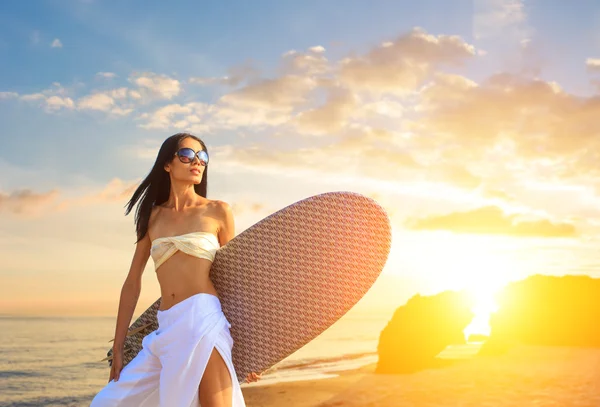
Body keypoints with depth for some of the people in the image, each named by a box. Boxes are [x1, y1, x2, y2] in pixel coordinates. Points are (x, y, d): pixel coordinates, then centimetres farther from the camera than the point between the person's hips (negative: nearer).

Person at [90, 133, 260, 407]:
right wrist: (117, 349, 13)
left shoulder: (217, 211, 7)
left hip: (204, 319, -4)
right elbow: (132, 284, 15)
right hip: (166, 330, 4)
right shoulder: (153, 216, 15)